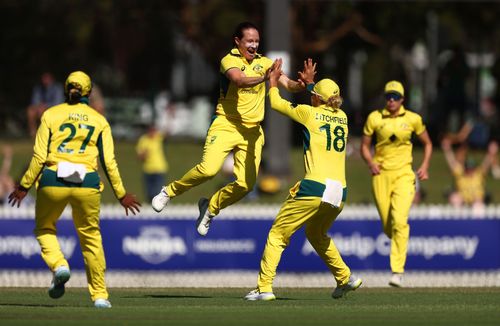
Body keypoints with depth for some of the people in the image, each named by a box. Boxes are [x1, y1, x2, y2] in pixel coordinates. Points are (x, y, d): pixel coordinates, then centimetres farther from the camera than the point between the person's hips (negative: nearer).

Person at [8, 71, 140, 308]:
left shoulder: (51, 115, 5)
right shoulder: (99, 120, 9)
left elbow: (39, 156, 0)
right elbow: (109, 162, 5)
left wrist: (24, 186, 7)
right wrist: (120, 194, 12)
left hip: (53, 182, -1)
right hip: (87, 183, 1)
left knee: (44, 228, 21)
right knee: (90, 236, 14)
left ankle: (59, 265, -6)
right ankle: (99, 295, 10)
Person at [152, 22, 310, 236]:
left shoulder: (264, 63, 8)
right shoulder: (229, 60, -5)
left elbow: (288, 84, -1)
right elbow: (239, 81, -26)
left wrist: (299, 85, -24)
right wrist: (263, 78, -43)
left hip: (252, 130, 4)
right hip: (226, 125, -4)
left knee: (246, 184, -8)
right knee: (208, 169, -23)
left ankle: (211, 207, 19)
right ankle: (169, 192, 3)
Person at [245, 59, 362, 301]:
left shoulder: (310, 113, 1)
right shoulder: (342, 117, 15)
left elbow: (275, 103, 14)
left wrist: (273, 81, 31)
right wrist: (310, 83, 47)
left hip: (315, 188, -6)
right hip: (339, 192, 6)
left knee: (277, 233, 3)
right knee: (316, 234, 31)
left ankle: (264, 287, -6)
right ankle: (345, 278, 26)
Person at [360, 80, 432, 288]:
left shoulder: (413, 119, 1)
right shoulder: (374, 118, 2)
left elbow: (427, 143, 14)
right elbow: (364, 146, 9)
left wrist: (425, 166, -1)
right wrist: (370, 163, -10)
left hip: (404, 175, -2)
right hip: (381, 175, 2)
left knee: (399, 221, -18)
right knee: (387, 225, 4)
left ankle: (397, 271, -19)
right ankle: (400, 243, 41)